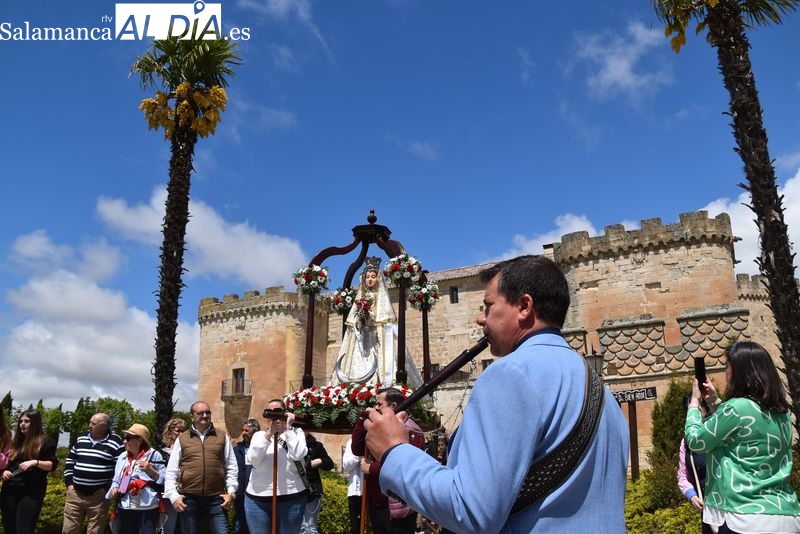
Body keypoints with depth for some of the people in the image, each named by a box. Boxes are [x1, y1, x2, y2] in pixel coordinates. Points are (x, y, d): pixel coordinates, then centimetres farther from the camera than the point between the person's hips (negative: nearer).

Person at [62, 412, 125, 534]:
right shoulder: (82, 439, 8)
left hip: (99, 496, -5)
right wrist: (69, 483, 8)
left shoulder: (115, 443, -8)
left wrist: (108, 489, -11)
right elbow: (70, 460, 17)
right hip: (75, 493, 5)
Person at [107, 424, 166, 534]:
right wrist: (114, 490, 0)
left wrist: (151, 470, -18)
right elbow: (116, 480, 20)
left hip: (147, 509, -5)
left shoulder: (154, 455, -4)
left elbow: (164, 480, -4)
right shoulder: (122, 457, 12)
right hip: (124, 508, 5)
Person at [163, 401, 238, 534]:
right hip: (189, 498, 0)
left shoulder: (222, 437, 9)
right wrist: (173, 496, -4)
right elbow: (171, 471, 6)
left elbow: (232, 467, 8)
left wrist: (231, 492, -1)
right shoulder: (182, 439, 8)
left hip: (216, 498, 0)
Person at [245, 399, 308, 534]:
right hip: (257, 500, 2)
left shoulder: (296, 432, 3)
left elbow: (298, 455, -16)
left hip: (291, 499, -2)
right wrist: (269, 433, -17)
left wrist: (288, 428, -13)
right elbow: (252, 459, -10)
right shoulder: (259, 435, 7)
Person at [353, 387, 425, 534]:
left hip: (396, 508, -9)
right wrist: (362, 420, 2)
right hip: (375, 505, 9)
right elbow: (357, 449, 12)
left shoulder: (410, 431, -15)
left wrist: (370, 468, -15)